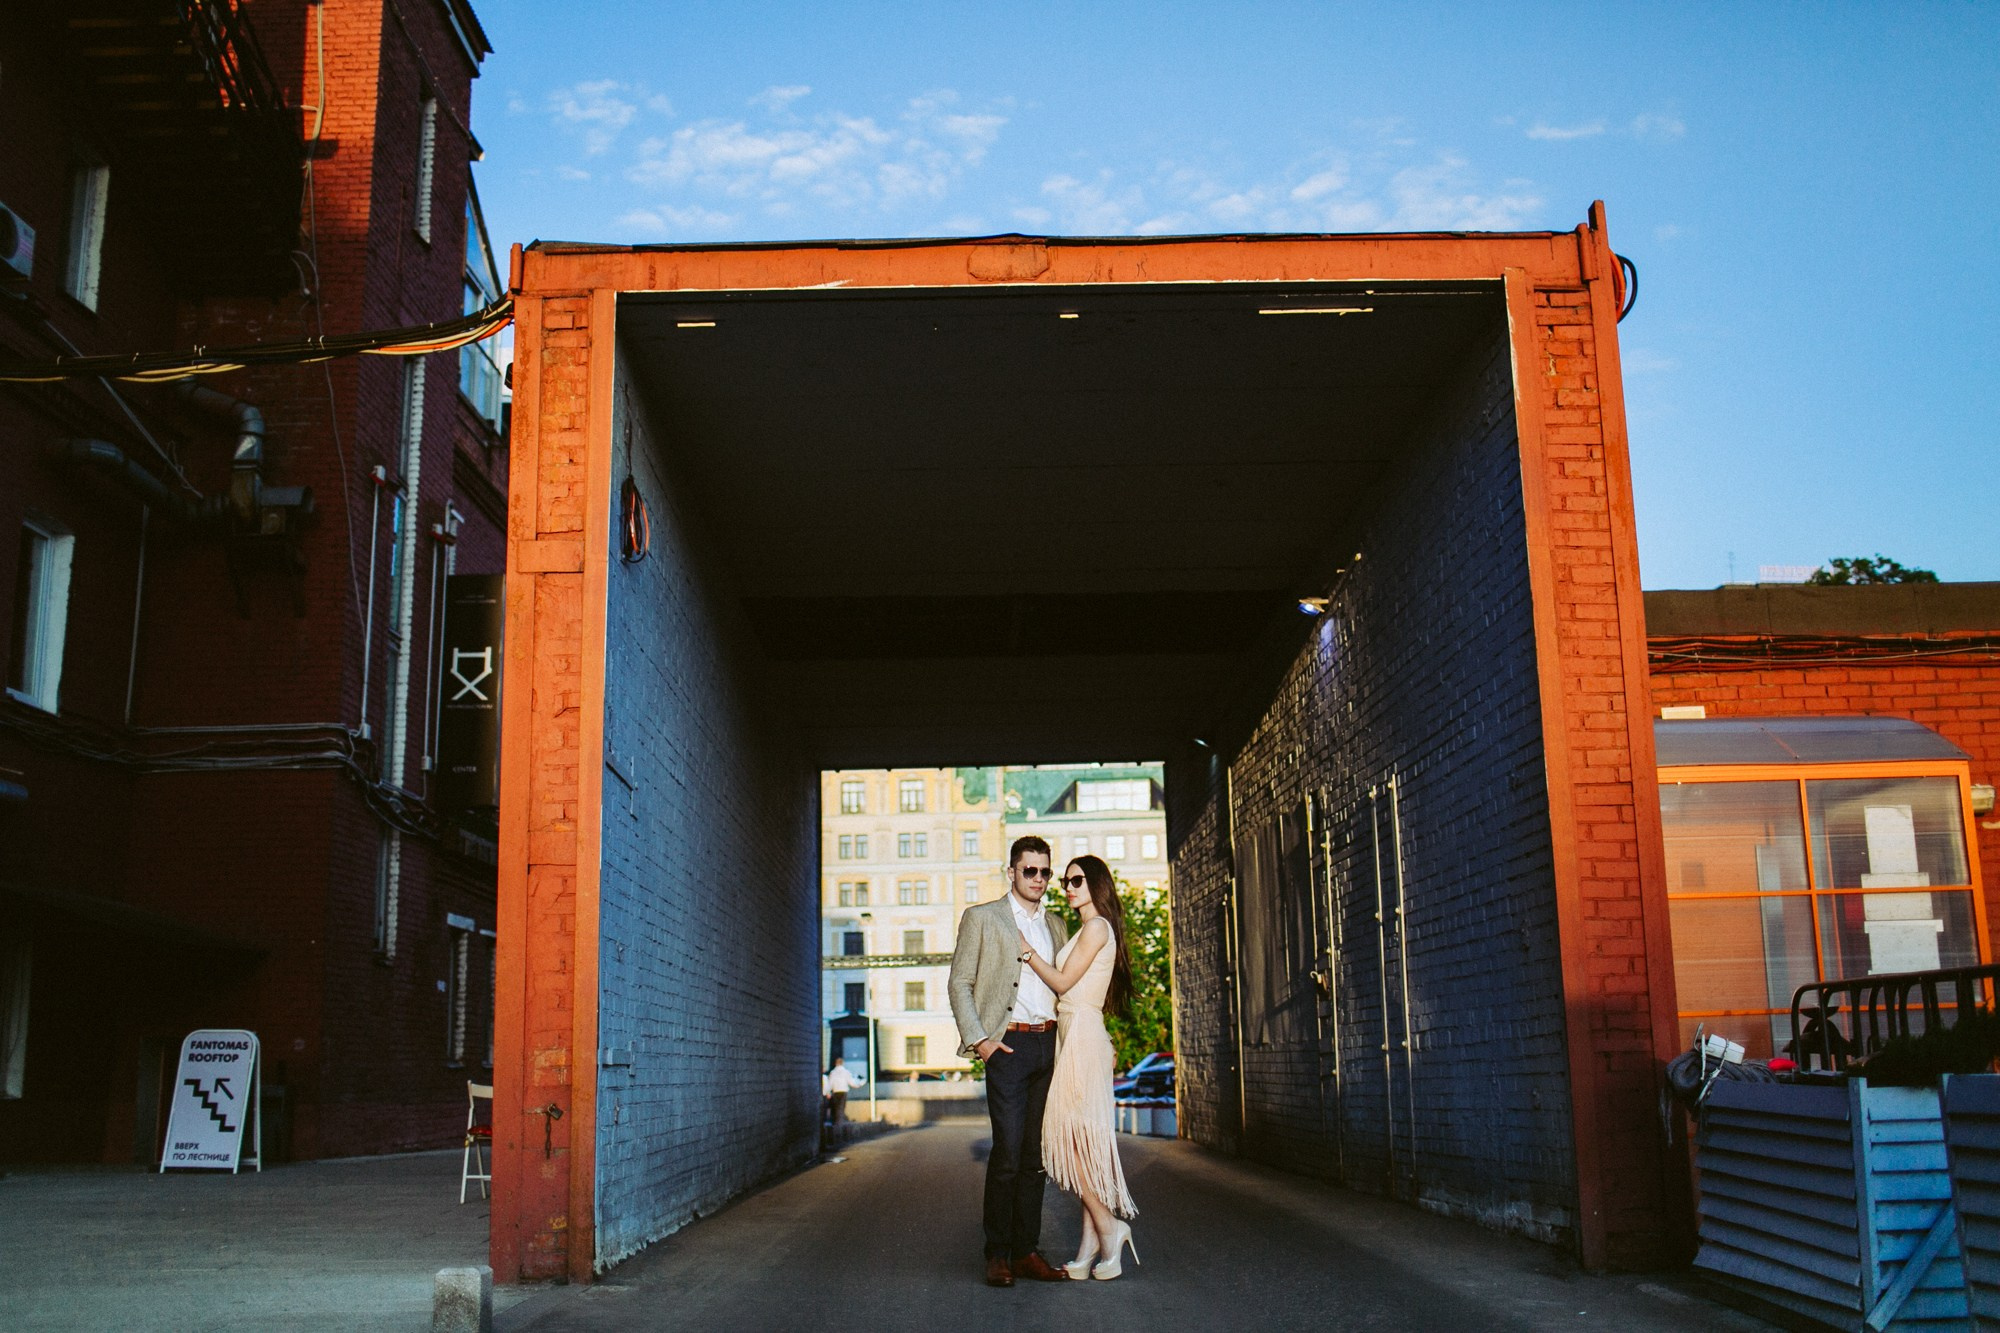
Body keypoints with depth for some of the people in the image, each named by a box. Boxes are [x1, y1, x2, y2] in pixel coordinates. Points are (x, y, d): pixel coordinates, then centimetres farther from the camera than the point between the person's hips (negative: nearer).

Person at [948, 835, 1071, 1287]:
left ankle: (1027, 1251, 11)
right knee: (1007, 1152, -8)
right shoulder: (981, 918, 3)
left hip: (1050, 1045, 5)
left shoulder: (1055, 926, 18)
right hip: (1009, 1045, -5)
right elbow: (959, 983, 1)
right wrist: (978, 1039, -9)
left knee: (1036, 1153, 6)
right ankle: (998, 1254, 1)